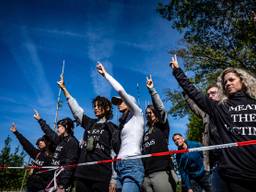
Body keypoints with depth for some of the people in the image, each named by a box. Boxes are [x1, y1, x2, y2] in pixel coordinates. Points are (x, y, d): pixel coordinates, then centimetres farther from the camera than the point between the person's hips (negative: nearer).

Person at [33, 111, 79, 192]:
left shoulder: (72, 142, -12)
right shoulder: (60, 140, 13)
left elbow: (69, 166, -19)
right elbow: (49, 132, 28)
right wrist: (40, 120, 38)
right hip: (55, 180, 8)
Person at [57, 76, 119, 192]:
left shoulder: (111, 128, 3)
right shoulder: (89, 123, 15)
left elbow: (116, 152, -1)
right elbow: (75, 108, 16)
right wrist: (63, 88, 16)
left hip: (101, 174, -4)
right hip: (83, 173, 5)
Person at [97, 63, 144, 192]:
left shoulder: (137, 115, 4)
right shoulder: (123, 122, 24)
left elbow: (121, 91, -6)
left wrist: (105, 74, 3)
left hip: (132, 165, -8)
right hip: (120, 167, 8)